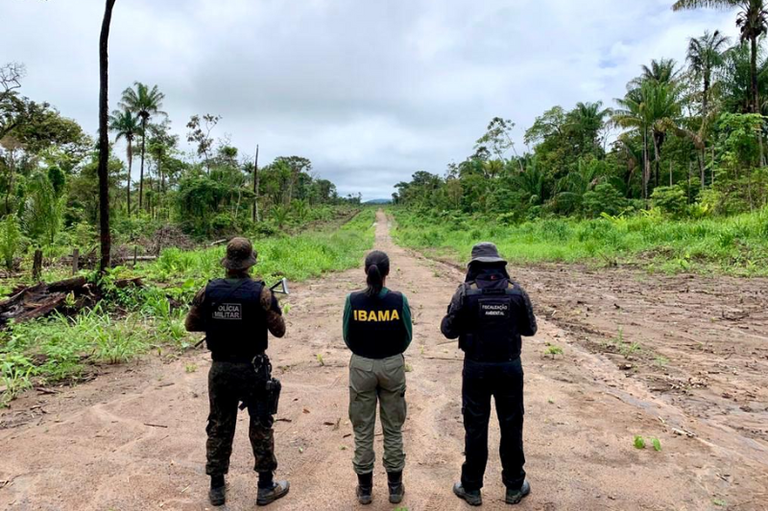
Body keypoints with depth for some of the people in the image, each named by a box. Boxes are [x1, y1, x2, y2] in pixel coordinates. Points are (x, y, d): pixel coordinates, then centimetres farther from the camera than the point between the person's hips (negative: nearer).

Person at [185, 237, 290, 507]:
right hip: (252, 369, -3)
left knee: (219, 426, 16)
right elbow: (279, 331, -8)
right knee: (261, 426, 10)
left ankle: (217, 487, 28)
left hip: (220, 369, 3)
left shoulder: (209, 291, -5)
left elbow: (191, 325, 6)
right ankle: (266, 487, 21)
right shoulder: (261, 292, -15)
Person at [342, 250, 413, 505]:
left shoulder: (354, 300, -12)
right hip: (393, 366, 0)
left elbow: (348, 338, -2)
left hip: (361, 367, 0)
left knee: (363, 430, 14)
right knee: (393, 429, 15)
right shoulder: (398, 300, -13)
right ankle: (395, 487, 26)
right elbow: (407, 338, -3)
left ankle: (365, 488, 25)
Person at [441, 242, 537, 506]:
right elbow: (530, 328, 6)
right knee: (511, 427, 15)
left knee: (476, 428, 10)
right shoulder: (517, 291, -5)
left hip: (477, 368, -1)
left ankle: (471, 488, 22)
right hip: (510, 367, 2)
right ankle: (515, 487, 28)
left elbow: (449, 330, -5)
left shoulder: (466, 292, -11)